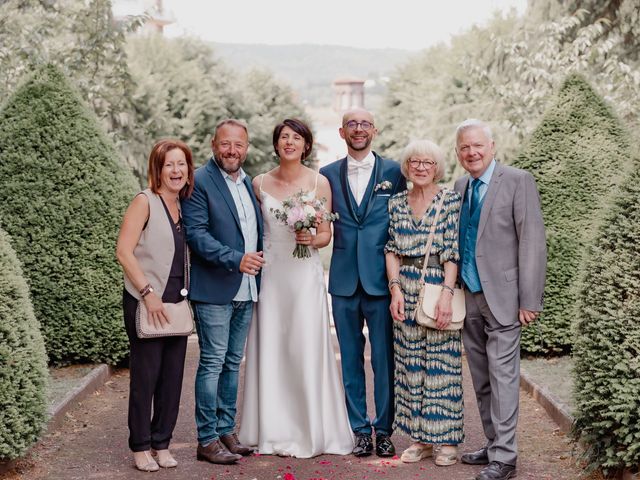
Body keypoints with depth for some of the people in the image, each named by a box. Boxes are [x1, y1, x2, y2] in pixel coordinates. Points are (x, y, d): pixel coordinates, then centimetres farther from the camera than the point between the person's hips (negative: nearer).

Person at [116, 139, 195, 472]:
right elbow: (123, 251, -13)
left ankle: (162, 444, 19)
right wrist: (148, 292, -18)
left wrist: (187, 297, 7)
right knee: (145, 378, 0)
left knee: (172, 377, 7)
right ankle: (140, 447, 12)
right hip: (145, 303, -6)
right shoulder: (145, 202, -7)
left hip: (176, 304, 6)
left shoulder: (185, 205, 10)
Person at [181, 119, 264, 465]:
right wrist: (236, 259, -24)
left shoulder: (248, 183, 14)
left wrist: (260, 260, 9)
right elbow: (196, 233, -17)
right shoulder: (200, 182, -9)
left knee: (233, 362, 13)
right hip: (214, 290, -7)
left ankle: (226, 430, 22)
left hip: (246, 290, 7)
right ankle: (207, 440, 3)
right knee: (212, 363, -3)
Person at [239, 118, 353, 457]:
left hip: (305, 274, -2)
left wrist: (312, 240, -15)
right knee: (271, 350, 4)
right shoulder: (260, 184, 5)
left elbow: (326, 233, 5)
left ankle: (311, 432, 10)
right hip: (270, 274, 2)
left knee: (307, 350, -2)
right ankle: (275, 431, 14)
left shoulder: (319, 182, 1)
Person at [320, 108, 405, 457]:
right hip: (344, 280, 2)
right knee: (351, 359, 8)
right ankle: (360, 429, 18)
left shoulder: (393, 172, 3)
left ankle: (384, 429, 15)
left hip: (381, 280, -2)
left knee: (384, 358, 3)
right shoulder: (328, 175, 8)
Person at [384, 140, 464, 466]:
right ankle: (421, 438, 16)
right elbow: (392, 250, 8)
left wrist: (446, 294, -17)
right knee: (410, 365, 7)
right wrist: (395, 289, -4)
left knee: (442, 364, 0)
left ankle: (446, 440, 10)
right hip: (405, 292, 4)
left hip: (439, 288, -4)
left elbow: (453, 252, -9)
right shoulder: (396, 203, 9)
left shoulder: (451, 200, -4)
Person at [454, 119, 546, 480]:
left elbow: (532, 241, -11)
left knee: (503, 378, -4)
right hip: (469, 298, 7)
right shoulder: (460, 186, 12)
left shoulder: (518, 181, -7)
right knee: (482, 381, 12)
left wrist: (530, 300, -15)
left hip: (502, 297, -6)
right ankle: (493, 446, 23)